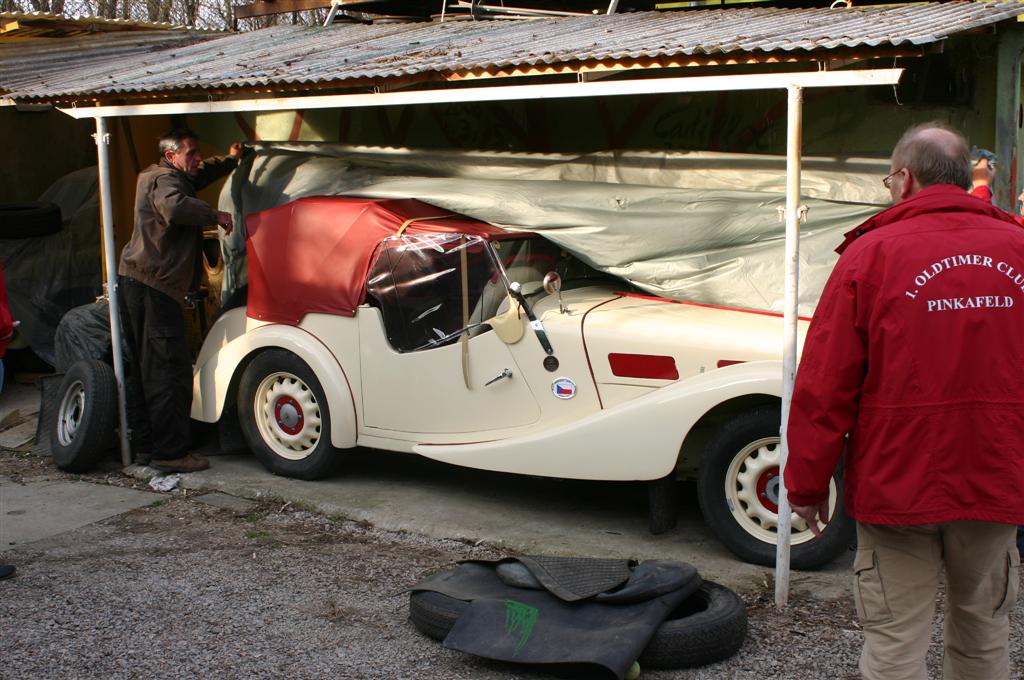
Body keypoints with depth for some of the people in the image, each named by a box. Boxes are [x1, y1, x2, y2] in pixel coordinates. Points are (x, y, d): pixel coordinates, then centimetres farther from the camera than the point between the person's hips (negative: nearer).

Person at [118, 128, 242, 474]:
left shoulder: (155, 177, 23)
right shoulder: (165, 179, -9)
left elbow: (201, 175, 37)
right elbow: (174, 206, -33)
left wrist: (230, 159, 23)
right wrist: (215, 216, -22)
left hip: (135, 279, 11)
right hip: (155, 284, -11)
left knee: (144, 368, 14)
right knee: (170, 371, -9)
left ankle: (144, 445, 21)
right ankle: (170, 452, -7)